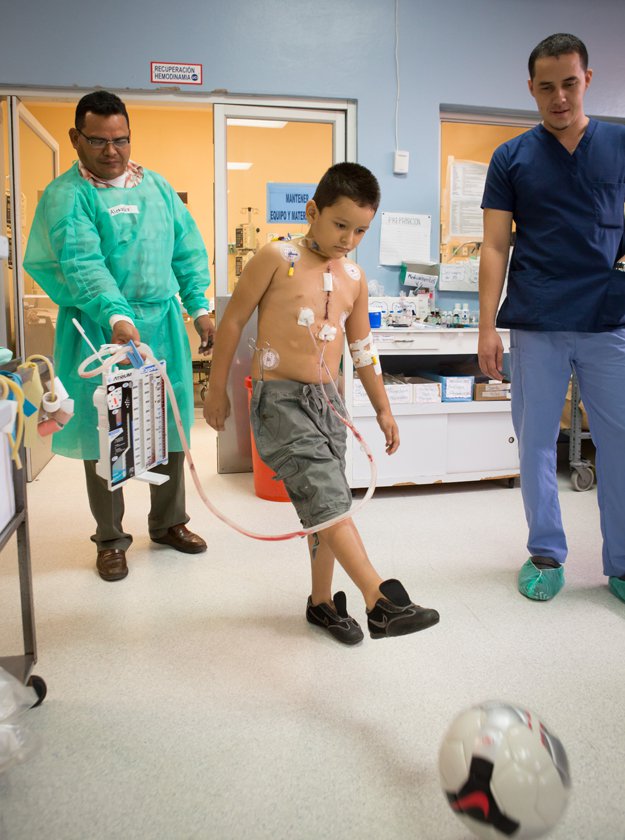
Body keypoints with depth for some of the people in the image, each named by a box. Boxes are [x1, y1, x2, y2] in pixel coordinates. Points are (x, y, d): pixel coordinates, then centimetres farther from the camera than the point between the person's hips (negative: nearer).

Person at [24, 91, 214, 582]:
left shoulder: (156, 186, 10)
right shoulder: (67, 196, -7)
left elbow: (187, 249, 11)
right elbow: (82, 263, -22)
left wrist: (199, 307, 1)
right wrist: (116, 318, -37)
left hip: (162, 324, 5)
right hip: (102, 328, -4)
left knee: (170, 428, 12)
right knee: (104, 436, 5)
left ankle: (168, 522, 31)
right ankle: (111, 539, 21)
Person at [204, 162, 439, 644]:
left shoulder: (355, 277, 10)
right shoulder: (277, 259, -7)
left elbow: (362, 346, 18)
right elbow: (233, 320, -2)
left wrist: (383, 408, 20)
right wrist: (217, 390, 0)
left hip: (327, 401, 6)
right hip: (279, 399, -6)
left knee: (327, 505, 11)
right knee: (327, 496, -17)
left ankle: (323, 601, 26)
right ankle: (380, 600, -17)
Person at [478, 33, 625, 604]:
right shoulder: (511, 158, 8)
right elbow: (495, 247, 3)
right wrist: (487, 326, -4)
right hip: (536, 326, 0)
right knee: (537, 444, 5)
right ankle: (546, 554, 20)